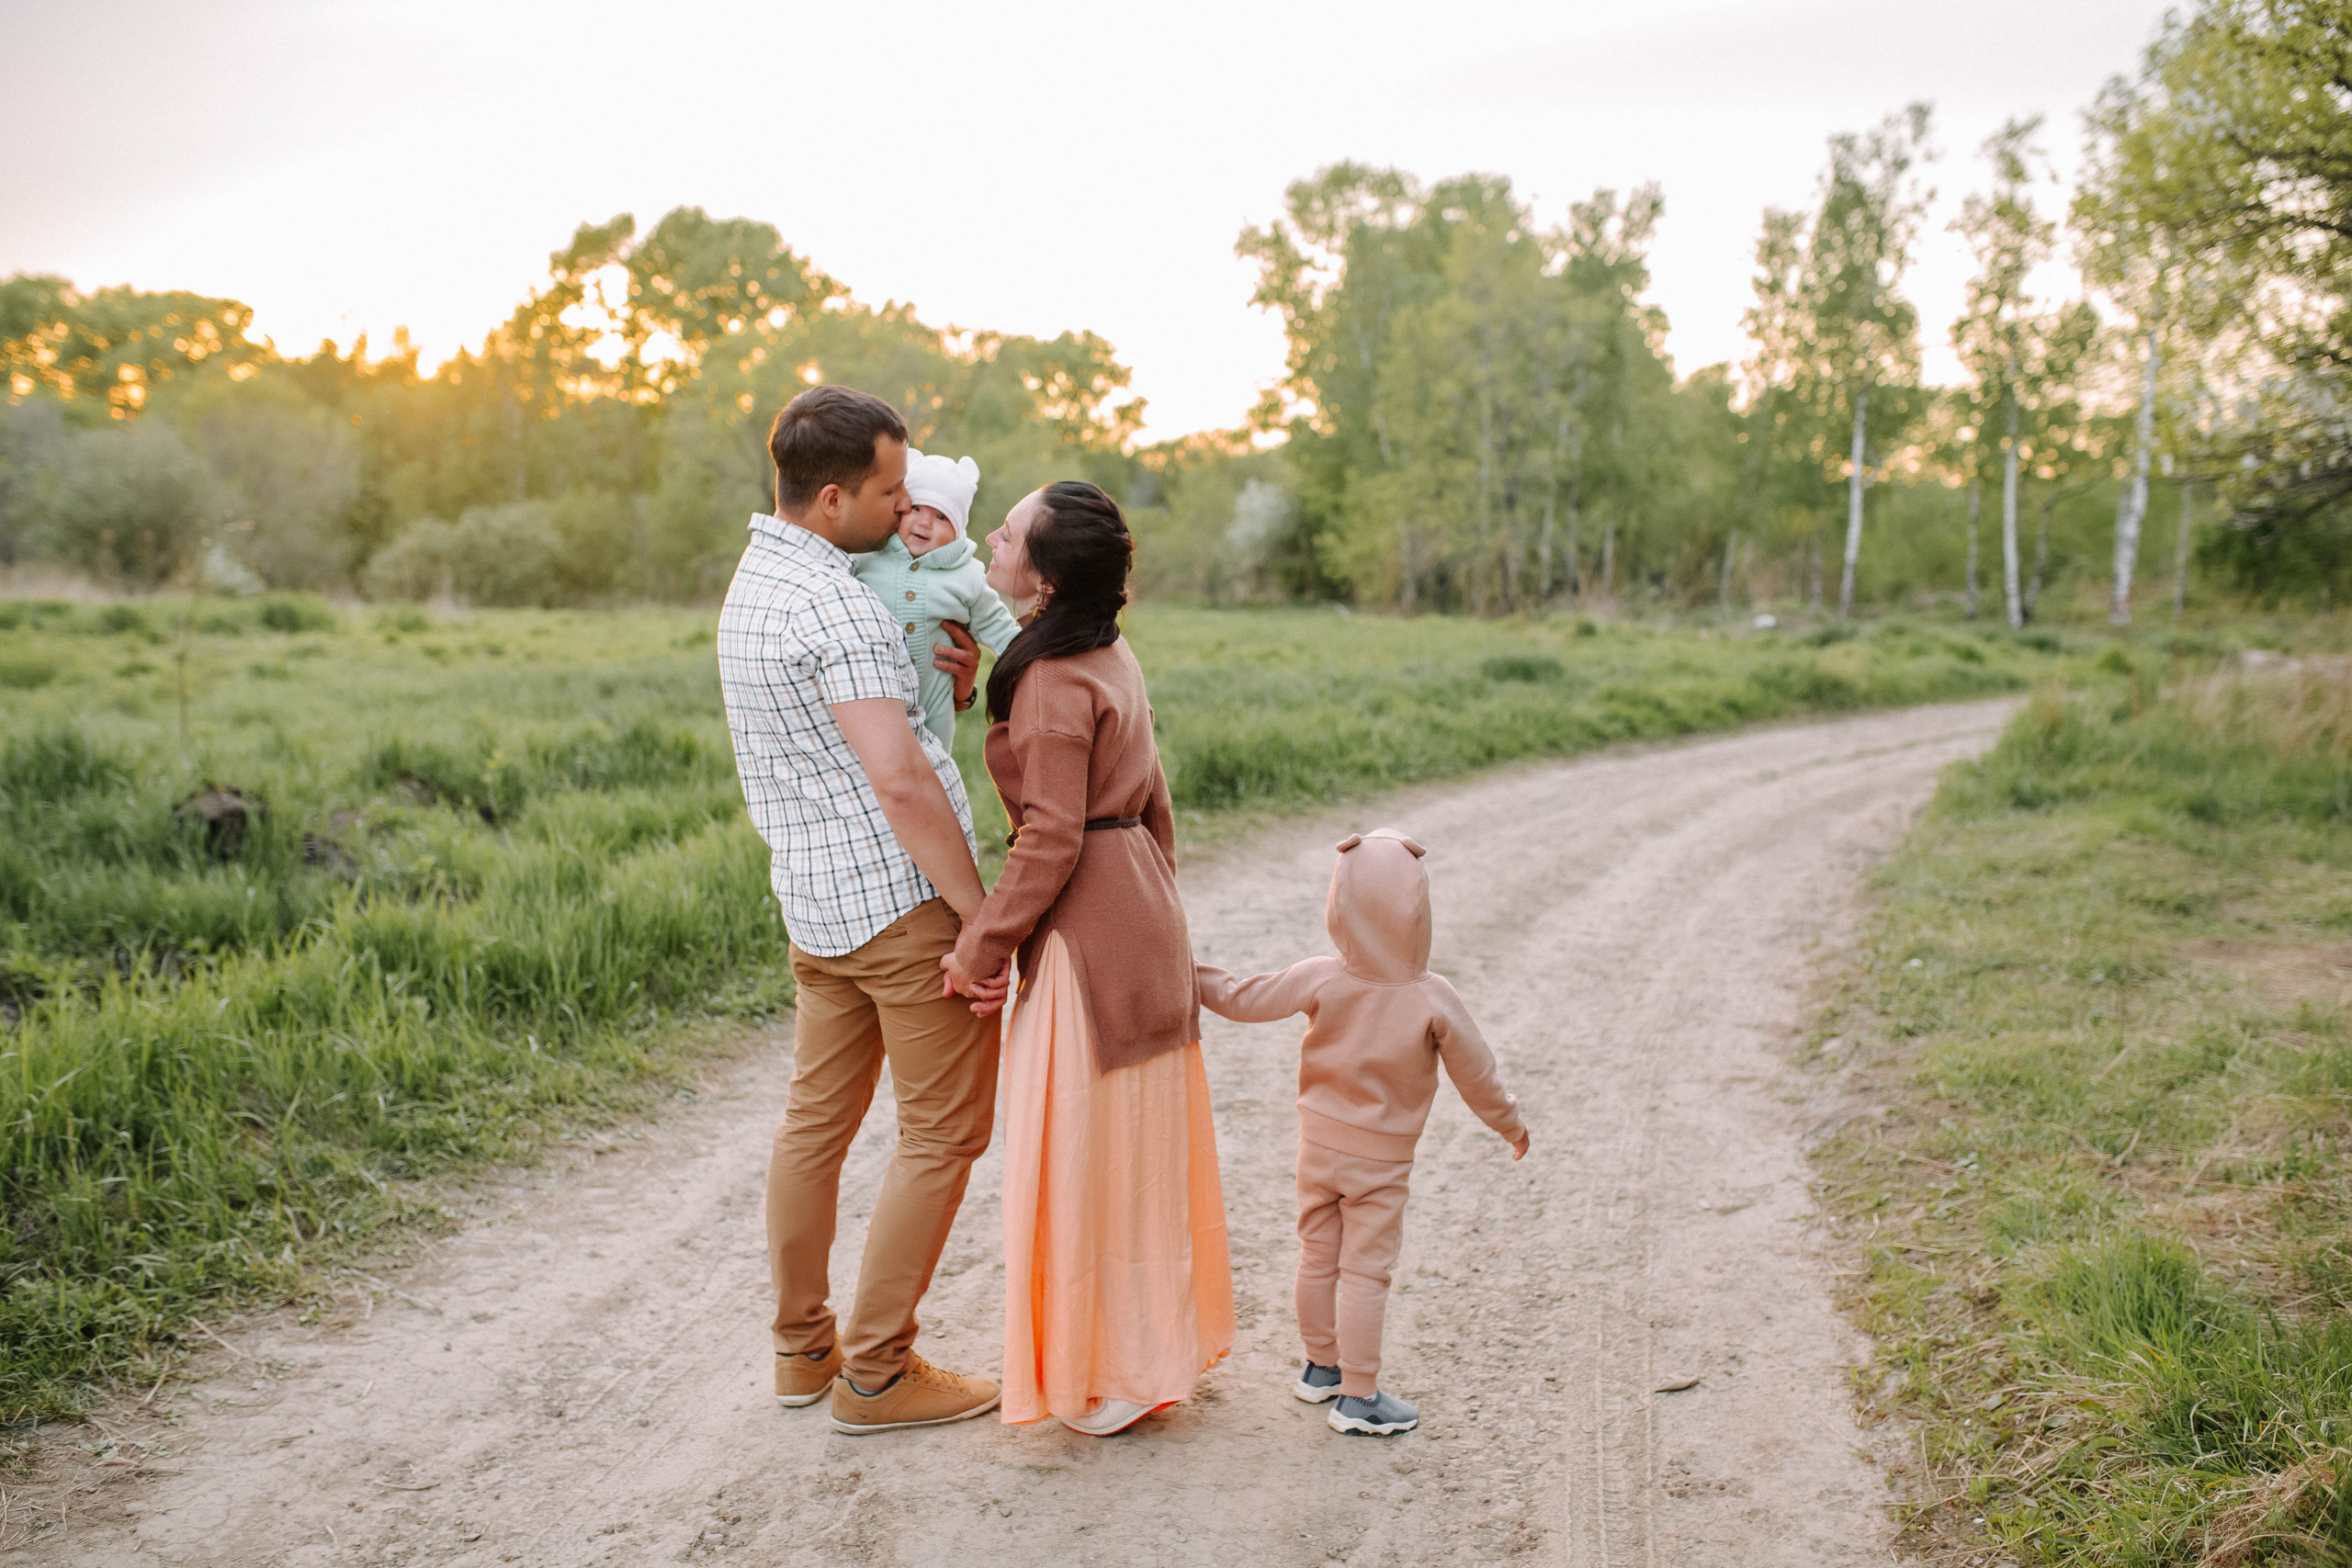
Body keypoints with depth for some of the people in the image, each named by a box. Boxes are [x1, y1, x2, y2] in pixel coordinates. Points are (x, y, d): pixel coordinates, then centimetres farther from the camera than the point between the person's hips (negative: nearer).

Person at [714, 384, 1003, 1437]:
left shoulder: (754, 584, 14)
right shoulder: (828, 603, -19)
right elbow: (900, 777, -25)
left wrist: (948, 676, 3)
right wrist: (978, 911, -18)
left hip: (815, 897, 10)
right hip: (899, 895, -9)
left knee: (817, 1116, 15)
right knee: (943, 1130, 2)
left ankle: (805, 1346, 27)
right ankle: (876, 1372, 9)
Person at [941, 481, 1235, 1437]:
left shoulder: (1053, 682, -18)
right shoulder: (1113, 659, 10)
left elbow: (1051, 838, -21)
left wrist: (984, 944, -14)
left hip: (1086, 931, -9)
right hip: (1141, 911, 9)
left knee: (1090, 1148, 2)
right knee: (1136, 1143, 18)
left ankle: (1120, 1374, 14)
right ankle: (1161, 1339, 31)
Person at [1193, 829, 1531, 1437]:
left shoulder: (1320, 980, -15)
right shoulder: (1434, 1000, -19)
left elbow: (1243, 999, -5)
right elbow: (1476, 1077, -8)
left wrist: (1193, 976, 14)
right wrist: (1511, 1125, 10)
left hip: (1318, 1146, 4)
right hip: (1381, 1162, -3)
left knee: (1317, 1256, 16)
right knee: (1365, 1272, 3)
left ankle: (1321, 1367, 32)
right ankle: (1358, 1397, 11)